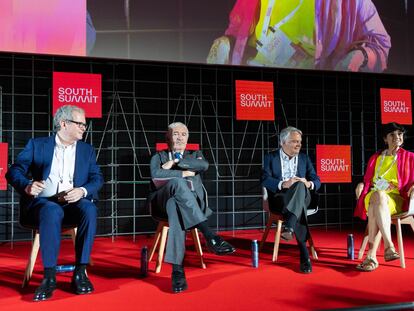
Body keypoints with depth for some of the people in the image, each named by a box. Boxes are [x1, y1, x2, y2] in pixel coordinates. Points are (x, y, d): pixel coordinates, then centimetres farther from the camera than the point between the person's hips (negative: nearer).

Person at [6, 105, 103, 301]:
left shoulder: (87, 150, 17)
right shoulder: (37, 145, 11)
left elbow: (97, 178, 7)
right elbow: (14, 171, 3)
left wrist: (82, 191, -15)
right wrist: (26, 186, -19)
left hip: (74, 202, 2)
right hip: (43, 201, -2)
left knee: (89, 209, -34)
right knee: (52, 212, -38)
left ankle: (80, 273, -29)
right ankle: (49, 276, -33)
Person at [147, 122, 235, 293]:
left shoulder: (195, 154, 27)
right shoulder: (158, 157, 23)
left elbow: (204, 165, -1)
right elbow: (156, 176, -1)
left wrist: (175, 162, -1)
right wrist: (183, 173, -1)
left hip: (193, 200, 1)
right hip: (164, 199, -1)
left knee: (175, 205, -39)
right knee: (177, 183, -38)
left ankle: (177, 269, -49)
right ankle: (209, 235, -47)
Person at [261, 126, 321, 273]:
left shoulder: (304, 158, 17)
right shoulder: (270, 157, 8)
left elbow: (317, 181, 10)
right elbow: (265, 180, -7)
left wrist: (309, 184, -16)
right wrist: (283, 184, -25)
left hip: (302, 197, 2)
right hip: (279, 198, -2)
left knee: (300, 186, -36)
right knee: (299, 211, -37)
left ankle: (288, 227, -50)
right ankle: (304, 257, -43)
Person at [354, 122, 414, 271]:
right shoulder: (375, 158, 22)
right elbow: (368, 180, 26)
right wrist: (361, 184, 3)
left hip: (395, 199, -2)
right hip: (373, 197, 2)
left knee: (379, 196, -40)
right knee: (377, 195, -39)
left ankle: (372, 255, -48)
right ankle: (389, 247, -48)